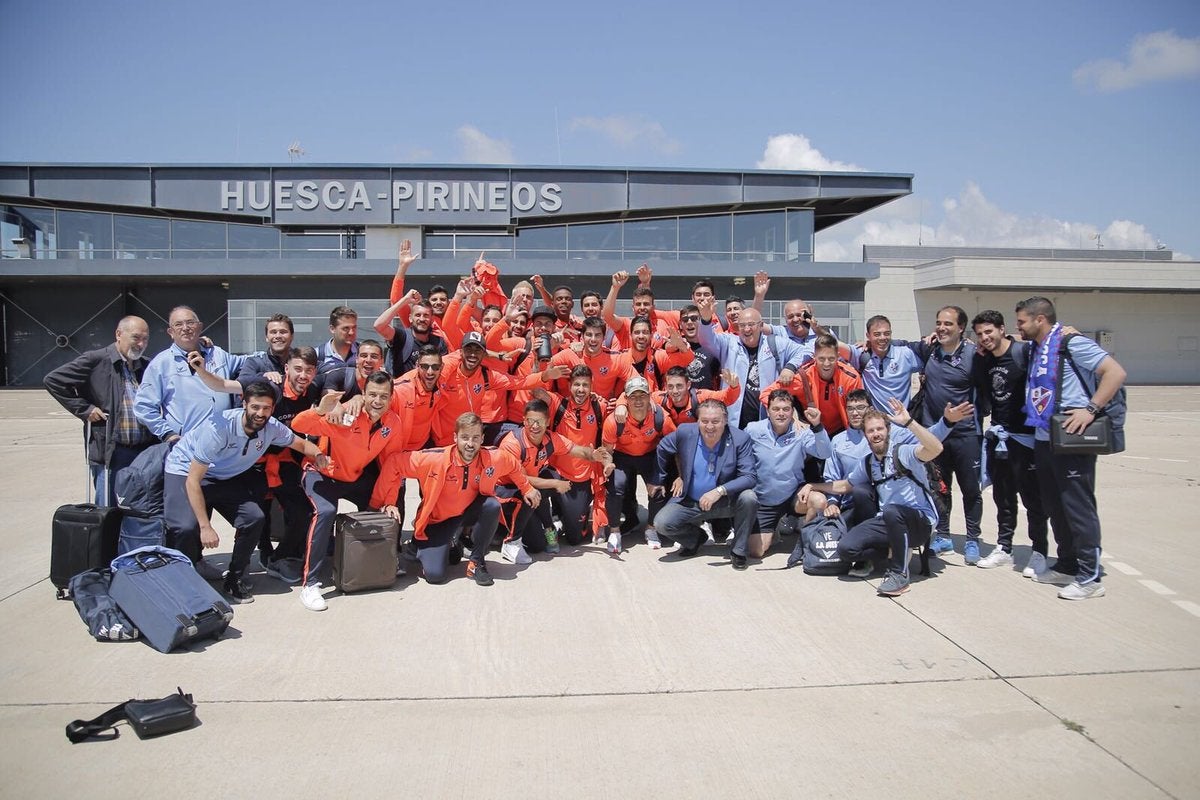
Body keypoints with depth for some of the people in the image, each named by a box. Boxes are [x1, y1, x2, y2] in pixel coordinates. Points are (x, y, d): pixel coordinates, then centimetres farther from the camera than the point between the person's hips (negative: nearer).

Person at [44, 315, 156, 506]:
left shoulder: (147, 366, 12)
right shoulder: (95, 360, -4)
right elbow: (52, 380, -3)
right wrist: (84, 409, -7)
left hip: (145, 453, 5)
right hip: (109, 454, -5)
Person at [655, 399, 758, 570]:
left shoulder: (740, 439, -16)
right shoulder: (685, 432, -11)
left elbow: (748, 478, -21)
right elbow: (662, 449, 10)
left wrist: (720, 491, -34)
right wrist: (676, 476, 13)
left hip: (725, 503, -1)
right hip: (690, 502, 2)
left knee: (749, 498, -31)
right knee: (661, 523, -21)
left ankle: (738, 551, -6)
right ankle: (695, 538, 14)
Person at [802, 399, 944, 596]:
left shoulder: (903, 453, -9)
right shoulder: (867, 464, 12)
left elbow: (935, 449, -30)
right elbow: (844, 486, 28)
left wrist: (908, 422, -35)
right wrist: (812, 486, 20)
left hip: (920, 521, -5)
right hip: (888, 521, 5)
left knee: (891, 511, -40)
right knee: (845, 548, -18)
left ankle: (900, 573, -21)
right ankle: (897, 552, 4)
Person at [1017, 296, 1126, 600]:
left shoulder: (1071, 343, -12)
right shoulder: (1037, 349, 14)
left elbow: (1116, 372, -17)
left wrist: (1091, 409, -23)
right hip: (1044, 440, 9)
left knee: (1078, 508, -4)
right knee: (1055, 507, 15)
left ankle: (1090, 577, 3)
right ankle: (1067, 566, 27)